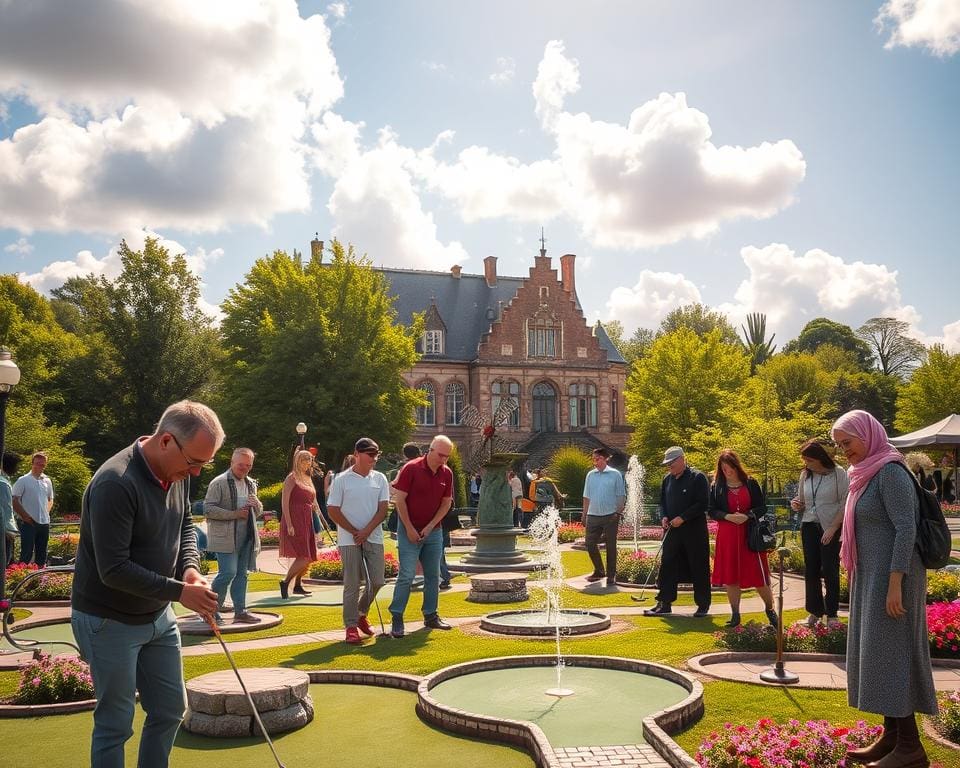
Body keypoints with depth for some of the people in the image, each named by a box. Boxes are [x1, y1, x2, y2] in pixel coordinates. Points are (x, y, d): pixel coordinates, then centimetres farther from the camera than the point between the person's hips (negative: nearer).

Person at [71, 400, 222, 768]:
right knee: (115, 723, 3)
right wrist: (180, 591, -23)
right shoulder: (115, 483, -27)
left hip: (158, 615, 8)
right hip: (109, 622, -8)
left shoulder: (178, 474, -3)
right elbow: (114, 570, -28)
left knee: (170, 710, 14)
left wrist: (191, 568, -6)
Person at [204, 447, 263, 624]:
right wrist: (234, 514, -18)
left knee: (241, 574, 10)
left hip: (246, 537, 7)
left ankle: (240, 611, 16)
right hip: (225, 537, -7)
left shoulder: (251, 484, 15)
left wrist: (256, 504, -2)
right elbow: (208, 509, -15)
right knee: (228, 572, -11)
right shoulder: (219, 483, -8)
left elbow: (258, 512, 23)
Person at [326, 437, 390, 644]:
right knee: (352, 584, -3)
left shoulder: (380, 479, 7)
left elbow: (382, 510, 2)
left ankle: (361, 613, 27)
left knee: (377, 581, 3)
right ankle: (351, 626, 6)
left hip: (374, 538, 4)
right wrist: (355, 532, -7)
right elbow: (333, 510, -4)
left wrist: (366, 532, -10)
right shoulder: (342, 480, -3)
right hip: (349, 539, -3)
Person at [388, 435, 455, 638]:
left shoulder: (446, 473, 3)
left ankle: (430, 616, 21)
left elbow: (446, 503, 6)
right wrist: (409, 529, -13)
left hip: (433, 531, 6)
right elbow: (399, 500, -11)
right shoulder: (411, 468, -12)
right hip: (410, 531, -5)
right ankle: (396, 619, -3)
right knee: (406, 575, -10)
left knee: (433, 575, 10)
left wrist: (430, 526, -5)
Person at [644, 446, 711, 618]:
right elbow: (662, 501, 19)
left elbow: (703, 503, -15)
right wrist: (664, 517, 0)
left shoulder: (698, 478, -10)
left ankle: (703, 605, 15)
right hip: (672, 530, 6)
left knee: (699, 568, 3)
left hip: (694, 530, -6)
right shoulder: (667, 479, 10)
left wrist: (683, 518, -18)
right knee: (667, 566, 4)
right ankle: (664, 603, 10)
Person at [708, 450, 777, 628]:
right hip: (727, 535, 1)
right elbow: (711, 511, 3)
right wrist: (728, 516, -14)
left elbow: (762, 507, 2)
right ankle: (735, 615, 13)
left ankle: (770, 609, 21)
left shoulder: (750, 483, 2)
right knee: (730, 576, 3)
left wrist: (747, 515, -15)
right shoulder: (716, 486, 4)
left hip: (750, 534, -1)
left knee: (758, 575, 0)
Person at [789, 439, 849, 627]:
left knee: (830, 571, -1)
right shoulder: (805, 475, 7)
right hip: (809, 527, 4)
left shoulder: (838, 474, -7)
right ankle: (814, 611, 13)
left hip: (830, 528, -4)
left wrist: (833, 528, -15)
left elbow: (845, 503, -9)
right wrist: (796, 505, -5)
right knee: (811, 570, 4)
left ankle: (832, 613, 9)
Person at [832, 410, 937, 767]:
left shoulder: (890, 471, -15)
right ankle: (890, 737, 19)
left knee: (889, 654, -5)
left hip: (891, 576, -10)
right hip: (870, 577, 10)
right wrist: (857, 579, 19)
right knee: (875, 654, 12)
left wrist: (895, 584, -24)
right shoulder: (867, 473, 13)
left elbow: (906, 528, -21)